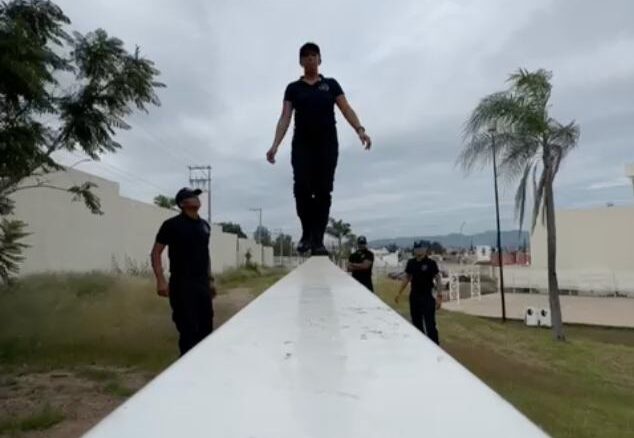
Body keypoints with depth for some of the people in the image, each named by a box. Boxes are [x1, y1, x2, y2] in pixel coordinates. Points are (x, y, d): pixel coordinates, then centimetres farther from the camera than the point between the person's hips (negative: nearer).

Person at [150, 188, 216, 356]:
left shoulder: (204, 225, 12)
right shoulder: (172, 224, -7)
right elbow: (156, 252, -7)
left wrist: (210, 279, 17)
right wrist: (161, 280, -16)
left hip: (202, 283, 6)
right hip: (182, 283, -6)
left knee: (206, 327, 11)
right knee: (188, 329, -2)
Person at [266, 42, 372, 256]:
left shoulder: (331, 84, 14)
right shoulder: (293, 88, 13)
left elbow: (346, 109, 5)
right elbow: (285, 117, 4)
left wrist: (360, 130, -13)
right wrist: (275, 145, -10)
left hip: (327, 144, 0)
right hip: (302, 145, 0)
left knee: (323, 191, -6)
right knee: (302, 188, -14)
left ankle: (318, 240, -3)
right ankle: (307, 233, 5)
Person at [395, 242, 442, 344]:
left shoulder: (431, 263, -10)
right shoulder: (411, 263, 2)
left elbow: (438, 279, -8)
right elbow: (407, 278, 12)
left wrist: (439, 297, -14)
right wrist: (399, 293, 12)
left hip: (427, 296, -5)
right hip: (414, 296, 5)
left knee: (430, 323, -6)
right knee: (416, 322, 12)